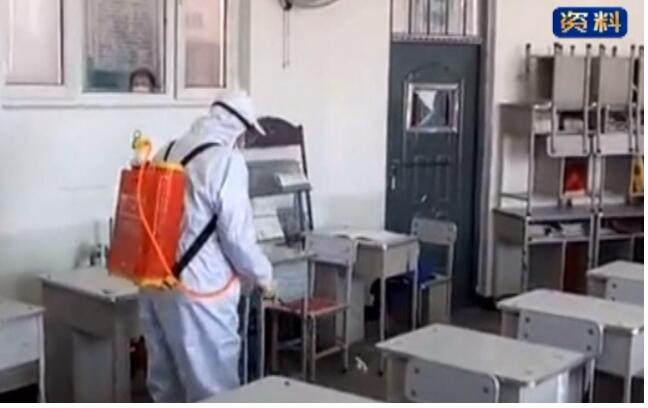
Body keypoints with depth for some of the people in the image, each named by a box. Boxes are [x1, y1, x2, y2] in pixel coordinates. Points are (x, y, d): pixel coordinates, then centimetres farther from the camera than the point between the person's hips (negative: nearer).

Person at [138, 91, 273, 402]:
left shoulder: (166, 152, 9)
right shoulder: (226, 160, -14)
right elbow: (236, 234, -15)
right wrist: (262, 274, 2)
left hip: (155, 283, 8)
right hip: (198, 290, -8)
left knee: (166, 387, 18)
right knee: (212, 393, 4)